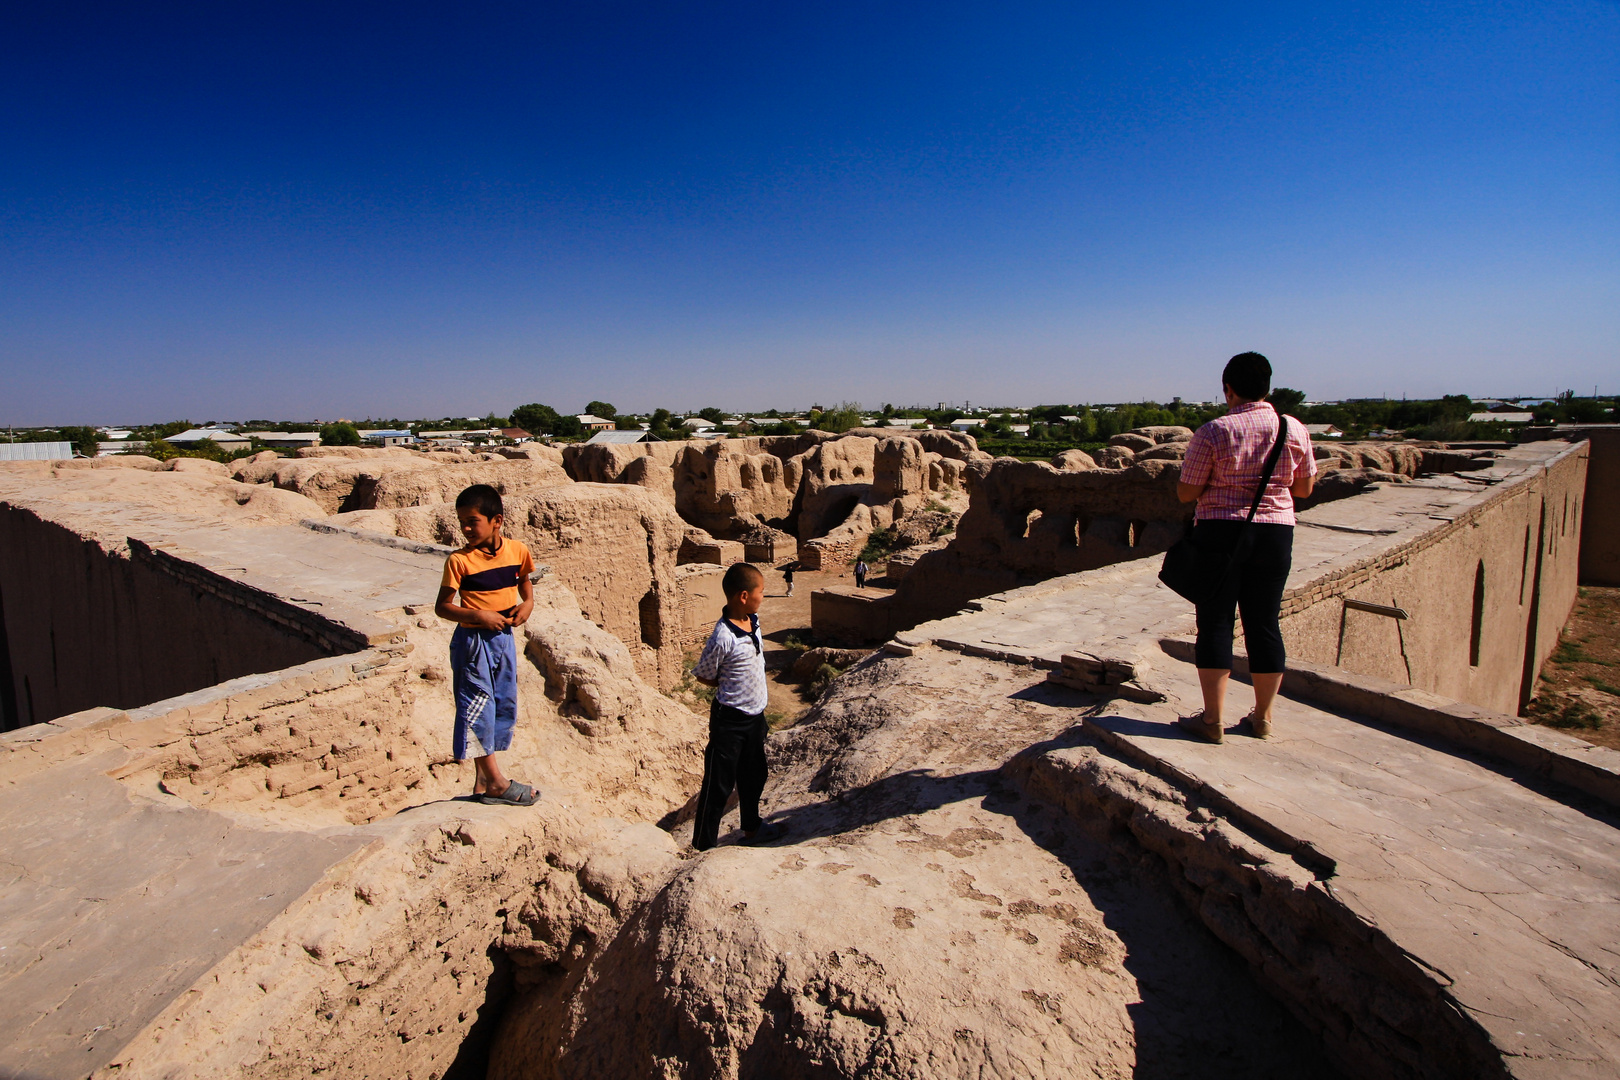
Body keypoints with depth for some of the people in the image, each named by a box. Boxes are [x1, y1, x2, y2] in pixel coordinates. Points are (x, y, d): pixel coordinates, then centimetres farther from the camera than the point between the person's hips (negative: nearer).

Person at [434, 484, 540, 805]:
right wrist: (479, 615, -22)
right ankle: (495, 781, 13)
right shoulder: (459, 560, -14)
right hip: (472, 642, -5)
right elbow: (441, 607, -11)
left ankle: (484, 780, 27)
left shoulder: (517, 550, -3)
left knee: (504, 705, 12)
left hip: (504, 637, 5)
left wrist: (528, 602, -2)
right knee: (478, 706, 0)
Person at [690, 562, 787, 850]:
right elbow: (703, 676, -13)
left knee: (753, 775, 24)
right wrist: (732, 686, -5)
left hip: (756, 715, 8)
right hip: (730, 720, -8)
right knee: (719, 784, 5)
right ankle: (704, 845, 21)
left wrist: (750, 686, 5)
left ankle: (752, 827, 44)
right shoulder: (723, 638, -27)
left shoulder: (753, 621, -2)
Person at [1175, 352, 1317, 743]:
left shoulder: (1213, 432, -9)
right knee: (1264, 623, 11)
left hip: (1221, 533, -4)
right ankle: (1263, 718, 21)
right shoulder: (1294, 429, 3)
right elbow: (1305, 488, 12)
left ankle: (1213, 718, 6)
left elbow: (1185, 493, -6)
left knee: (1215, 622, 3)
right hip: (1276, 534, 4)